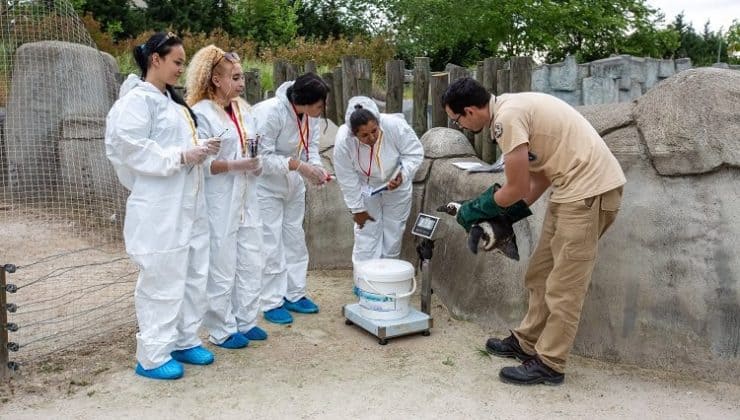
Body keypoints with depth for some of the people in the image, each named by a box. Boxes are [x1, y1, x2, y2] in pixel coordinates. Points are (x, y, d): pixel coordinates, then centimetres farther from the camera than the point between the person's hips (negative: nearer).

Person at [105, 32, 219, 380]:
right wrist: (182, 156, -20)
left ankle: (185, 341, 29)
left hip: (188, 204, 9)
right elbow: (131, 150, -19)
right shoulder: (136, 100, -10)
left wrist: (200, 149, 6)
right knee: (162, 281, -1)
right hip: (159, 209, -9)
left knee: (193, 277, 14)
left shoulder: (172, 100, 17)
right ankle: (152, 357, 12)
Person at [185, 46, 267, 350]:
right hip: (219, 204, -7)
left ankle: (245, 321, 29)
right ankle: (222, 331, 17)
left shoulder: (242, 109, 11)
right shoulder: (201, 113, -11)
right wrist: (235, 166, -20)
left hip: (246, 200, 7)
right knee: (221, 267, 2)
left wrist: (257, 163, 3)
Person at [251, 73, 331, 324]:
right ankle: (272, 303, 10)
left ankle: (295, 295, 27)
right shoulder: (270, 112, -28)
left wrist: (316, 167, -21)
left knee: (295, 240, 13)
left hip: (293, 184, 8)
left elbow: (311, 147, -1)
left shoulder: (310, 115, -6)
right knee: (271, 245, -4)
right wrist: (297, 165, -37)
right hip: (266, 184, -7)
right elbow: (263, 157, -29)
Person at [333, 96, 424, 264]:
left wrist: (402, 175, -35)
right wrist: (357, 208, -12)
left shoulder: (395, 125, -34)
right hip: (365, 188, -1)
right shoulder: (343, 140, -32)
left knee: (393, 232, 11)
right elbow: (347, 178, -19)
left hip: (396, 186, 1)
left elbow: (415, 153, -19)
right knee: (366, 233, -1)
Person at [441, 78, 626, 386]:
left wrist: (476, 209, 2)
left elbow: (517, 189, -14)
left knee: (563, 285, -2)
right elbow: (539, 175, 15)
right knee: (540, 274, 16)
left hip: (590, 189, -10)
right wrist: (504, 218, 11)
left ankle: (548, 365, 9)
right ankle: (527, 343, 29)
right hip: (576, 188, 10)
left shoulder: (506, 117, -19)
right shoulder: (509, 108, 12)